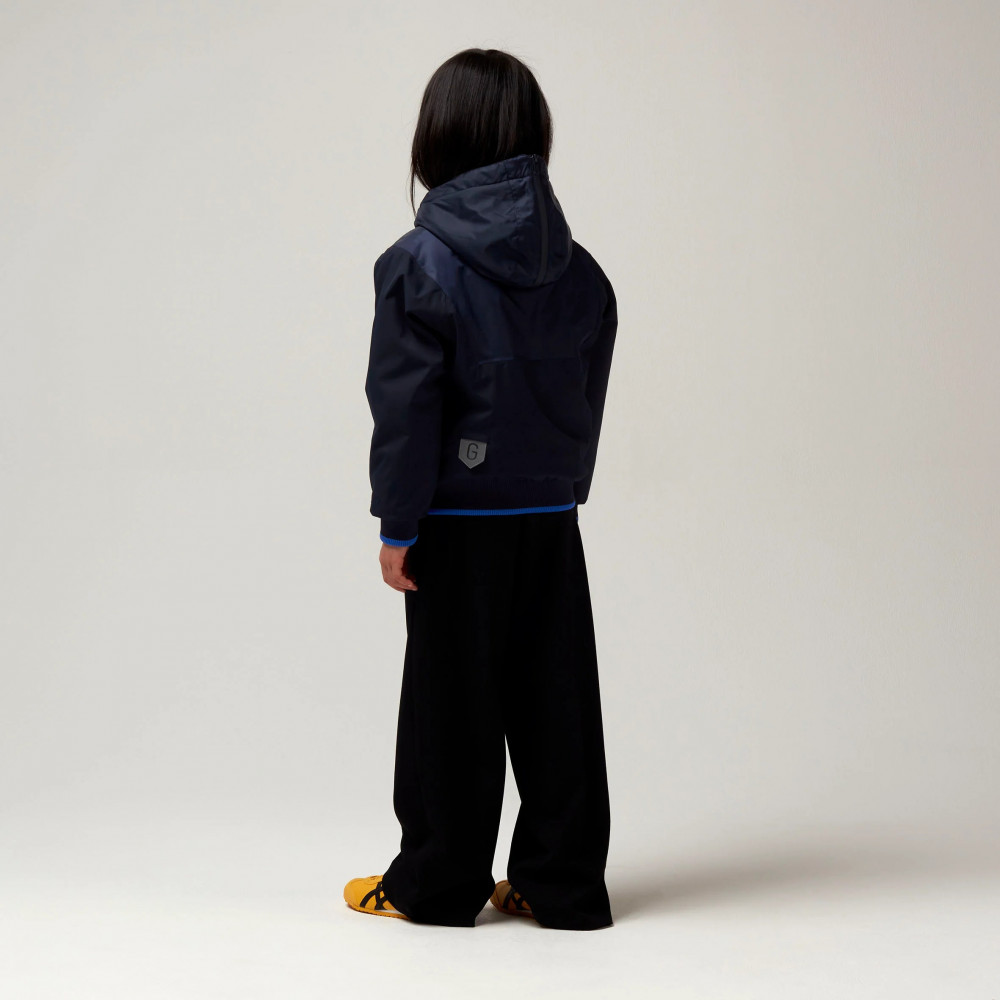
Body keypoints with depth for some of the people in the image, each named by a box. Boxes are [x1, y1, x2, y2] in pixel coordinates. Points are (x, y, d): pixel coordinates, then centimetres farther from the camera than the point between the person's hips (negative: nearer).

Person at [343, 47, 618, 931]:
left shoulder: (418, 265, -11)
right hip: (551, 519, 4)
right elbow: (589, 400, 9)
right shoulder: (581, 271, 4)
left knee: (451, 700, 5)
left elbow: (406, 405, -12)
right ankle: (564, 882, 17)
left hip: (460, 522, -4)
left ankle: (436, 883, 16)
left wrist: (397, 525, -7)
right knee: (555, 697, 9)